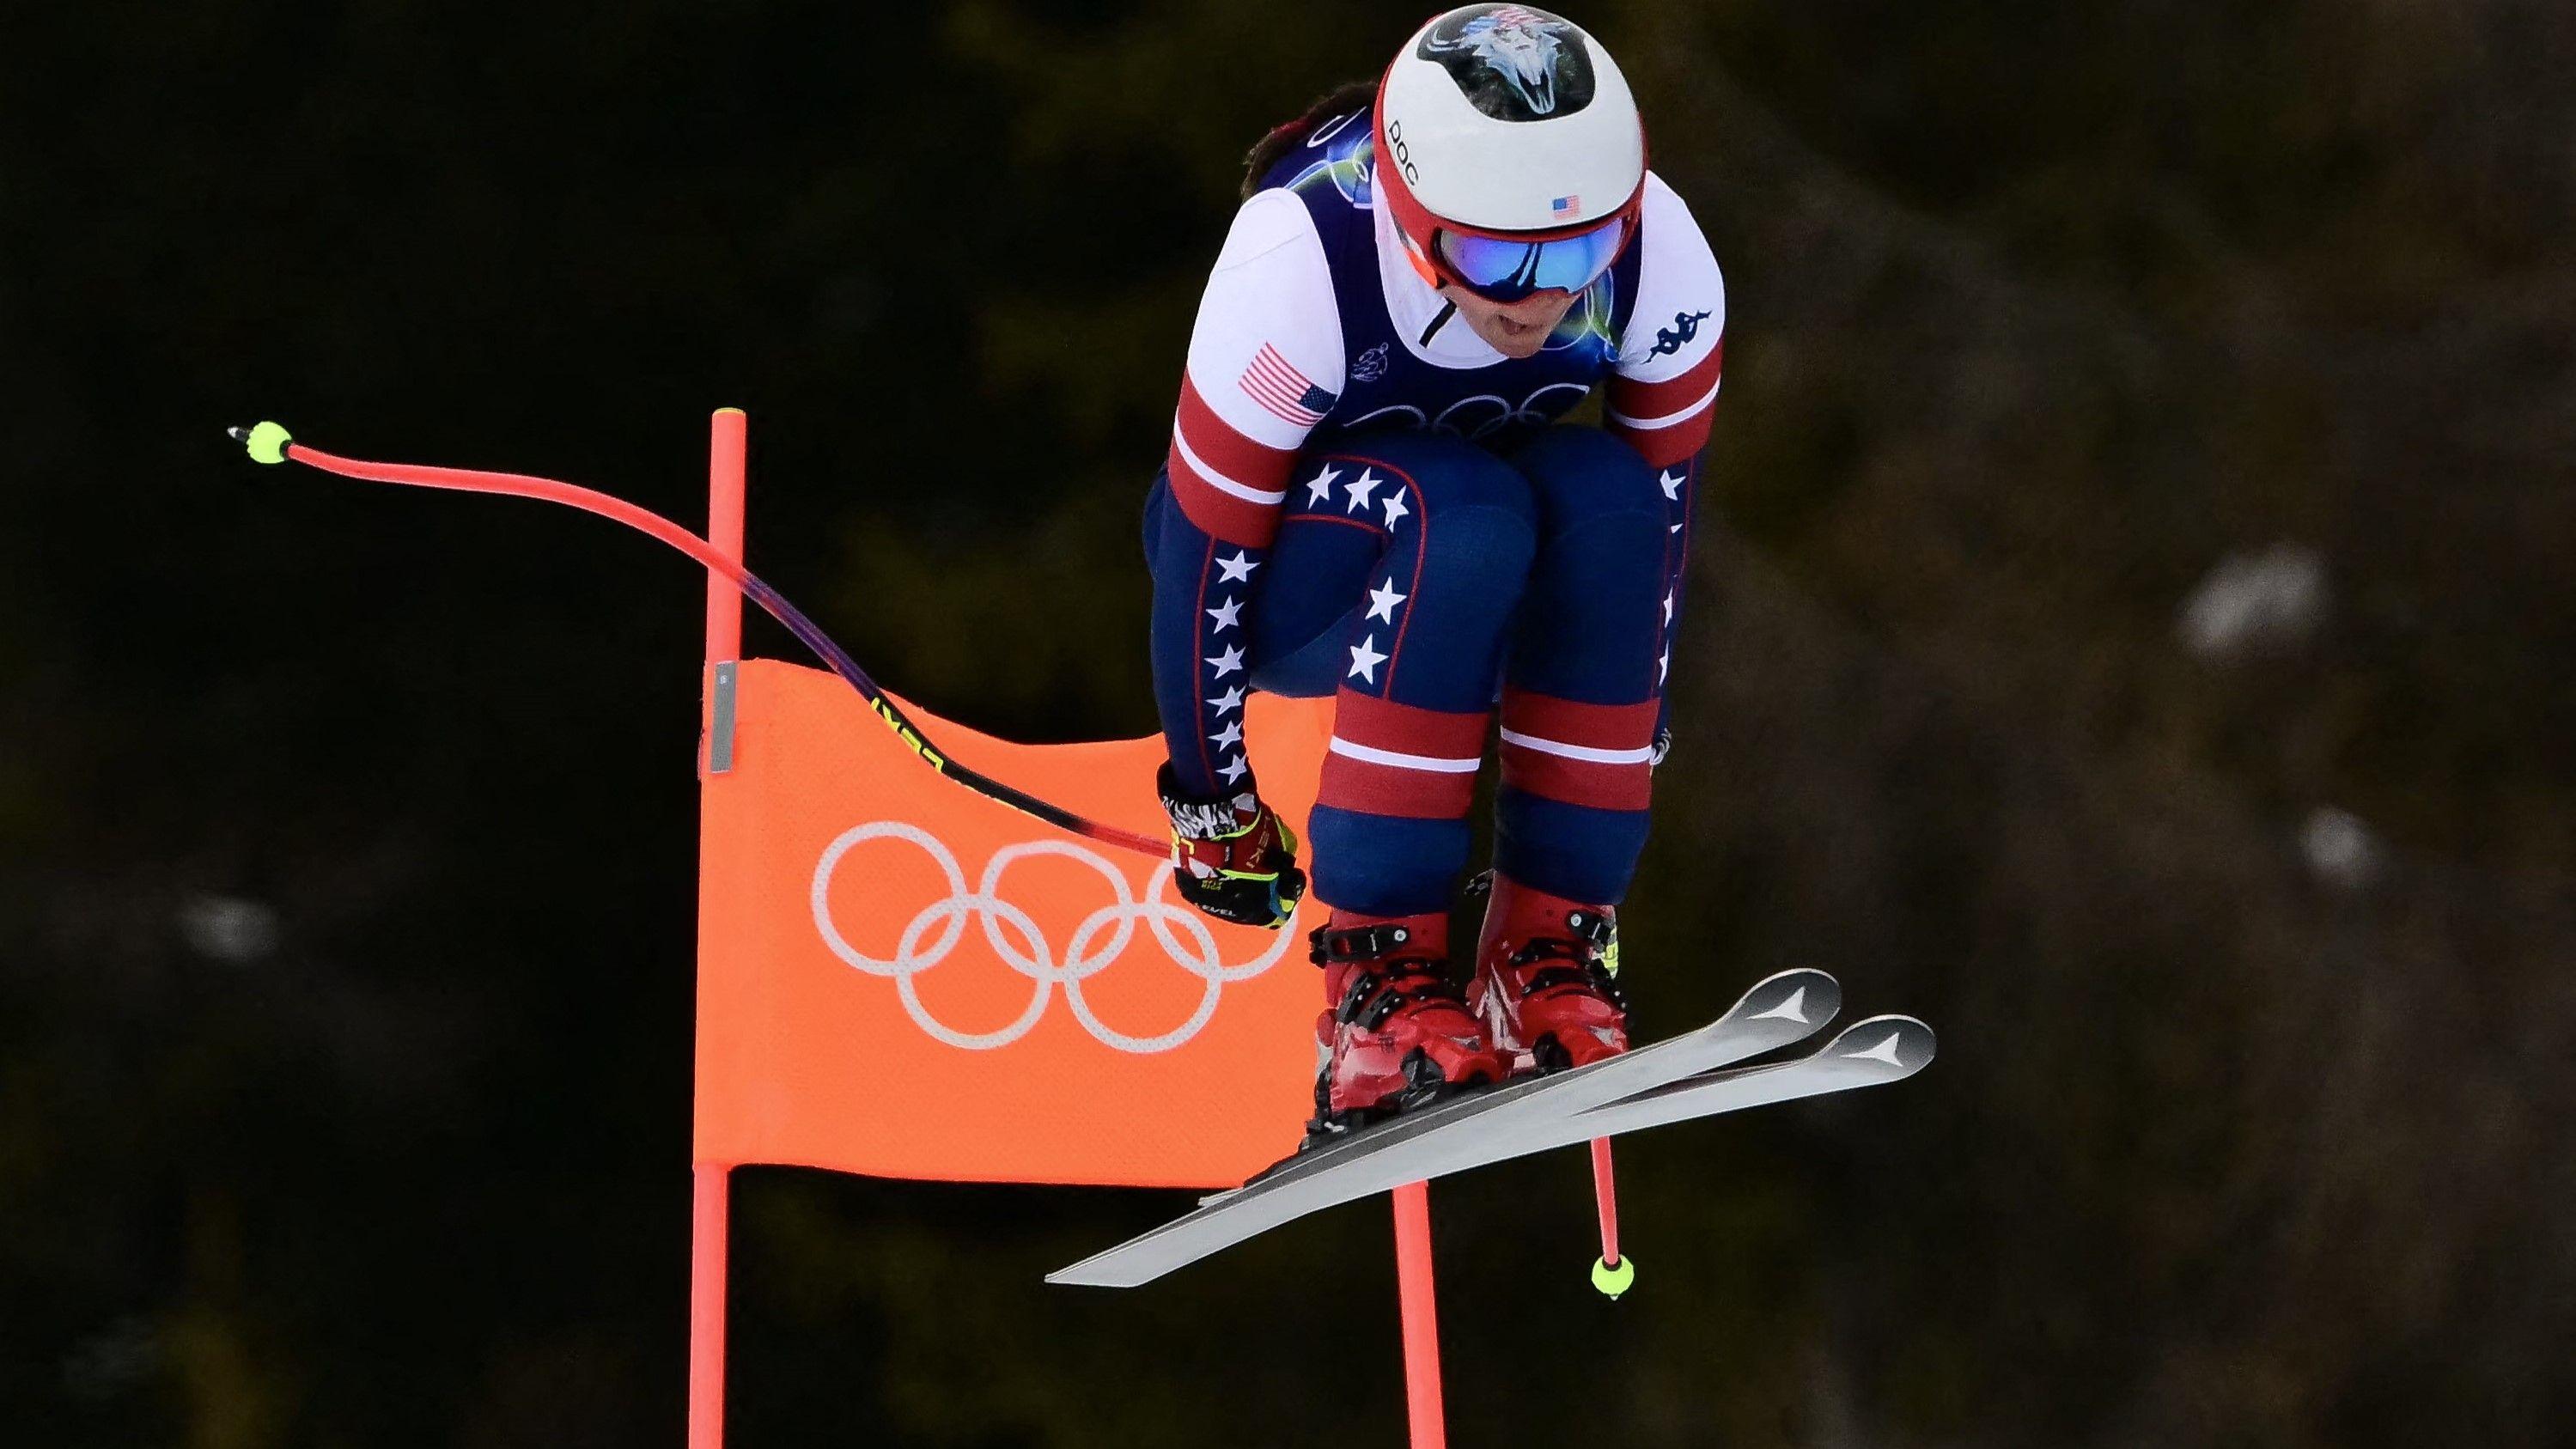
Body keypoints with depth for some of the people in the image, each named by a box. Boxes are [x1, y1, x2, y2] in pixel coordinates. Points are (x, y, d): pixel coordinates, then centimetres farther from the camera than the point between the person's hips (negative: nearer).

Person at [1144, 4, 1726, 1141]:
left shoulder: (1663, 268, -24)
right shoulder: (1296, 269, -34)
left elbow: (1659, 535, -8)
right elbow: (1207, 553, -22)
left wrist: (1630, 761, 1)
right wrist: (1211, 802, -12)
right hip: (1291, 577, -4)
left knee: (1610, 496, -31)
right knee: (1460, 517, -37)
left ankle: (1552, 947, -22)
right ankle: (1377, 973, -31)